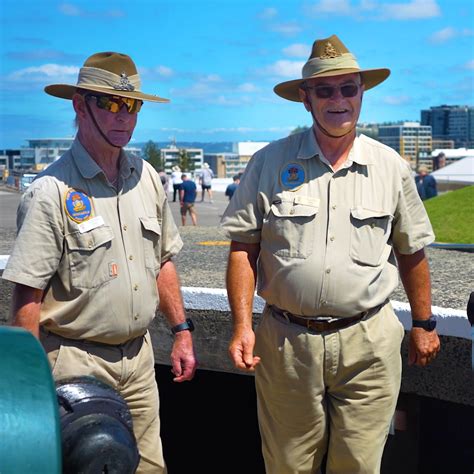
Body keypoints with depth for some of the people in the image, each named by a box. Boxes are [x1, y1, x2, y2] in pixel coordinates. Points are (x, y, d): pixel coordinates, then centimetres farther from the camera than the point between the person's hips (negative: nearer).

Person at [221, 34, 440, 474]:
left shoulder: (391, 166, 5)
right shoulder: (270, 162, 1)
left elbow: (411, 252, 13)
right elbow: (243, 248, 0)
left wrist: (424, 324, 16)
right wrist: (242, 325, -7)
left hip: (368, 343, 1)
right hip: (285, 341, 0)